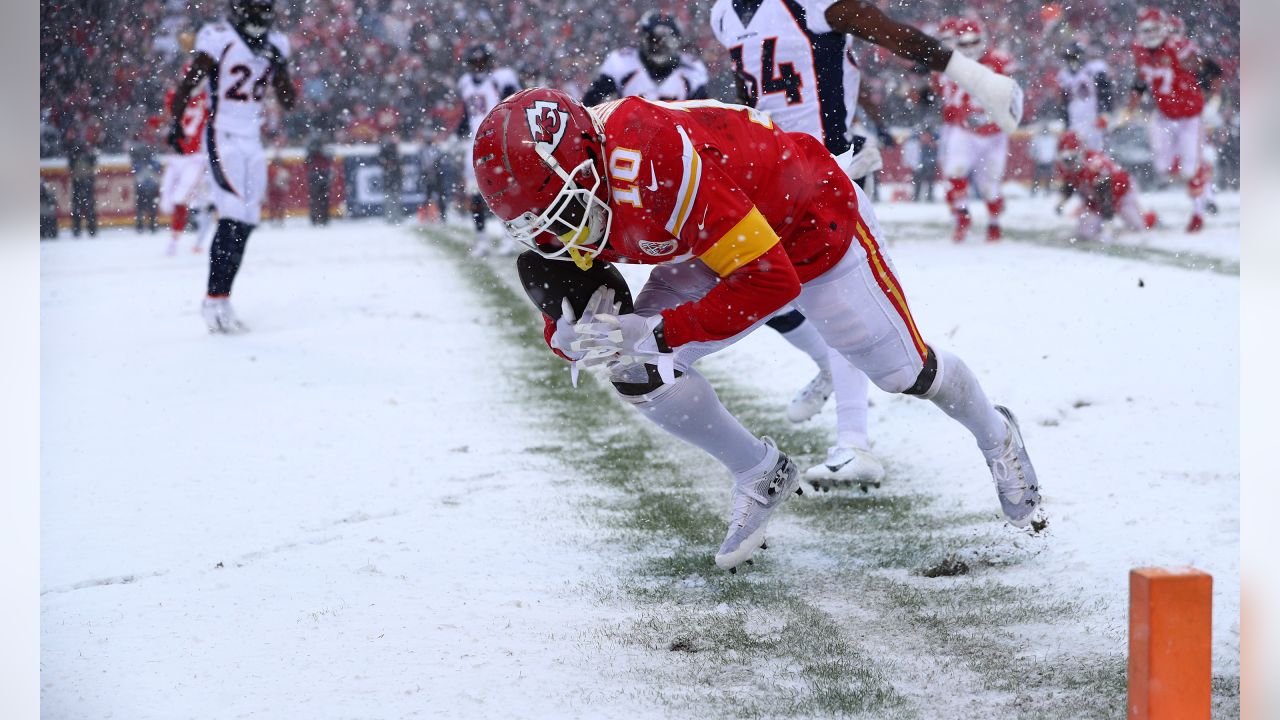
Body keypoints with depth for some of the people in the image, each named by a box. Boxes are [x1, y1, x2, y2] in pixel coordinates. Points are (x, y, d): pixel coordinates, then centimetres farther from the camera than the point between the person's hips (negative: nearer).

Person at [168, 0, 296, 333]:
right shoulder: (220, 39, -9)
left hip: (253, 141, 7)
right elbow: (188, 84, -5)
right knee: (234, 216, -16)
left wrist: (277, 66, -6)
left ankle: (220, 296, 12)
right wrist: (176, 124, -7)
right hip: (223, 138, -7)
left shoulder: (275, 46, 9)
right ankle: (215, 300, -15)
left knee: (247, 219, 5)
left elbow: (288, 100, 9)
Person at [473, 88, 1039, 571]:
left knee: (903, 370, 6)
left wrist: (657, 334, -44)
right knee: (635, 369, -11)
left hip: (812, 221, -7)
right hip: (719, 244, 7)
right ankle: (761, 480, 10)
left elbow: (771, 280, -40)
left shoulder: (655, 167, -43)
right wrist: (568, 331, -32)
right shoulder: (557, 185, -18)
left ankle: (995, 436, 39)